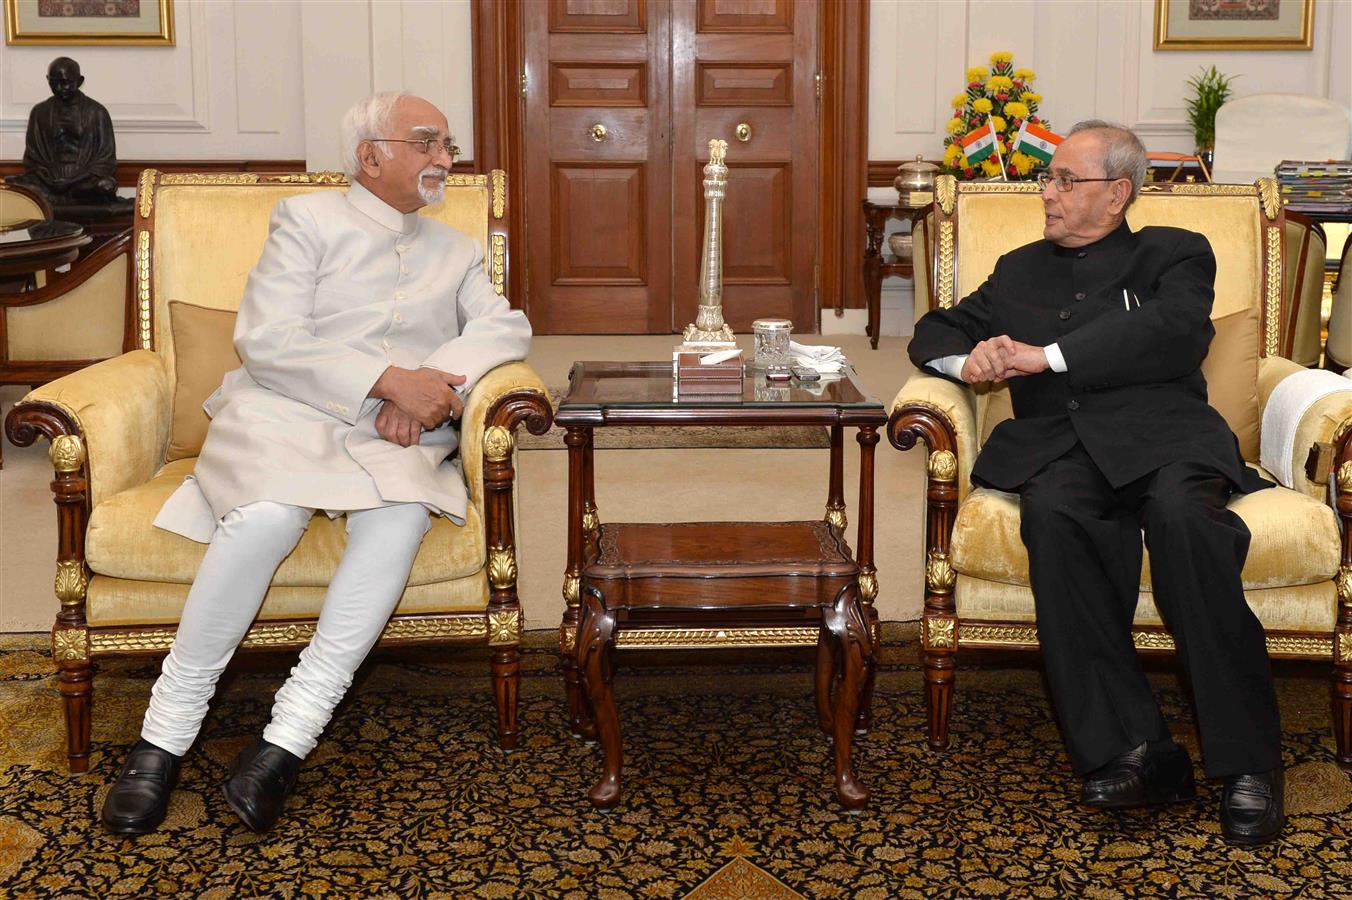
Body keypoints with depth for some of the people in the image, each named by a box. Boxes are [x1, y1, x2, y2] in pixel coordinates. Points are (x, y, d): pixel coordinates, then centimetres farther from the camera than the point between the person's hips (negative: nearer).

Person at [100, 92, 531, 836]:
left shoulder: (455, 252, 24)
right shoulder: (309, 219, 11)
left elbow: (505, 327, 5)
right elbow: (266, 342, -4)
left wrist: (430, 387, -14)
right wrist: (388, 379, -15)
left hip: (391, 440, 3)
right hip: (284, 416, -3)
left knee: (401, 516, -34)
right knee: (270, 514, -36)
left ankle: (290, 737, -34)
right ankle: (165, 733, -23)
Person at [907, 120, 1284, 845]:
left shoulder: (1173, 255, 18)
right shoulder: (1021, 271, 32)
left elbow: (1176, 333, -3)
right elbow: (934, 331, 28)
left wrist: (1045, 355, -9)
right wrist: (969, 360, 3)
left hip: (1159, 434, -2)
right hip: (1057, 446, 2)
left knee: (1181, 513, -37)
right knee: (1054, 516, -35)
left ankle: (1247, 765, -32)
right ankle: (1133, 752, -35)